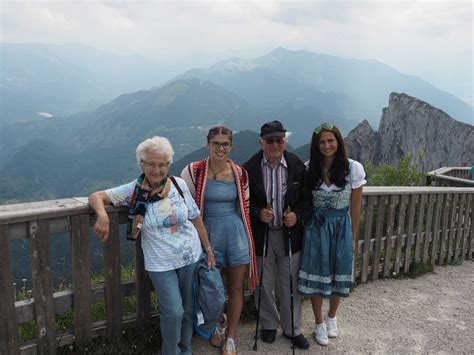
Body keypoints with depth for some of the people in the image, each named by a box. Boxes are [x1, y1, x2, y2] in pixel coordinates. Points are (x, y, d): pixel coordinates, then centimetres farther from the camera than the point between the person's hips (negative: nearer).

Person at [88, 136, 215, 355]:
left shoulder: (179, 184, -6)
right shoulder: (134, 190, -9)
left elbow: (196, 218, 1)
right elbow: (96, 197, -8)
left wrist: (208, 249, 6)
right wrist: (102, 216, -30)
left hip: (191, 256, 2)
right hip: (160, 263, -2)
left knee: (188, 309, 15)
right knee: (173, 312, -5)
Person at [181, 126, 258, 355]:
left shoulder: (239, 174, 0)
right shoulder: (193, 171, -8)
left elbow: (245, 208, 9)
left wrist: (247, 237, 13)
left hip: (237, 234, 2)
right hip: (209, 234, -1)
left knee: (236, 289, 9)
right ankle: (219, 322, 44)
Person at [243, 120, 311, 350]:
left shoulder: (297, 166, -4)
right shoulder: (249, 168, -9)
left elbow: (306, 198, 4)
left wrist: (297, 215, -14)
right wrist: (258, 213, -20)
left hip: (289, 234, 1)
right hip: (261, 236, -1)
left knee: (290, 285, 13)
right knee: (264, 285, 16)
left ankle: (292, 329, 34)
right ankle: (269, 324, 39)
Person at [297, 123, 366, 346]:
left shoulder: (353, 168, -11)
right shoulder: (309, 168, -9)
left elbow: (355, 206, -2)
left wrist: (353, 236, 4)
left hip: (341, 226, 0)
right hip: (316, 226, 0)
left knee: (339, 275, 12)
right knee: (316, 275, 8)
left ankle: (332, 317, 39)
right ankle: (319, 323, 29)